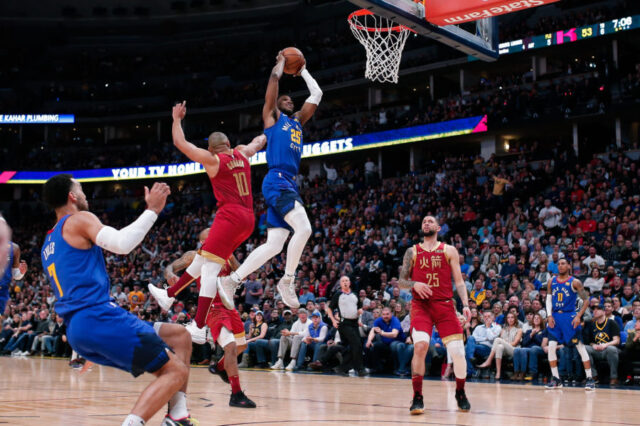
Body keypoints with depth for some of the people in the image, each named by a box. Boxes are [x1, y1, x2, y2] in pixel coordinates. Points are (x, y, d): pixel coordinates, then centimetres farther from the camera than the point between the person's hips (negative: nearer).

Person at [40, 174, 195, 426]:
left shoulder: (48, 244, 25)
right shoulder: (79, 220, -1)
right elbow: (121, 244, -16)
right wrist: (152, 210, -8)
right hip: (99, 319, -9)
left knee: (180, 336, 17)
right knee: (176, 371, -10)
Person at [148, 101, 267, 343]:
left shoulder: (212, 159, -3)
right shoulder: (242, 154, 13)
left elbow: (180, 143, 2)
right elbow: (259, 141, 33)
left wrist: (177, 119, 15)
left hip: (230, 216, -8)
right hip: (247, 219, 8)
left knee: (209, 267, -12)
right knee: (202, 258, 19)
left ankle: (198, 328, -21)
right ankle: (168, 296, 31)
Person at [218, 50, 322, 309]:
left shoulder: (297, 121, 27)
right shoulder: (272, 117, 9)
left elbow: (316, 95, 29)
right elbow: (275, 77, 1)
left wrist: (302, 70, 34)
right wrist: (281, 63, 18)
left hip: (288, 184, 8)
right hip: (277, 181, -8)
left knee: (274, 244, 2)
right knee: (303, 228, -23)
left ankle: (232, 280, 5)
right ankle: (287, 280, -13)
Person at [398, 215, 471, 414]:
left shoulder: (449, 250, 10)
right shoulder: (412, 252, 11)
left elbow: (459, 281, 7)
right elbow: (401, 281, 10)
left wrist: (465, 304, -7)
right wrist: (414, 284, -12)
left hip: (444, 304, 1)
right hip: (421, 305, 0)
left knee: (457, 350, -4)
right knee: (420, 345, -22)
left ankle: (460, 392, 22)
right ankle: (417, 397, -12)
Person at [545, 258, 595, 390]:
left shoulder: (574, 282, -5)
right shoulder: (551, 282, 7)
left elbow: (586, 300, -3)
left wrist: (579, 316, -12)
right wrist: (549, 316, 0)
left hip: (569, 316, -4)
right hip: (555, 316, 4)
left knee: (580, 346, -5)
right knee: (551, 347, -3)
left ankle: (590, 379, -1)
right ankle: (556, 379, 7)